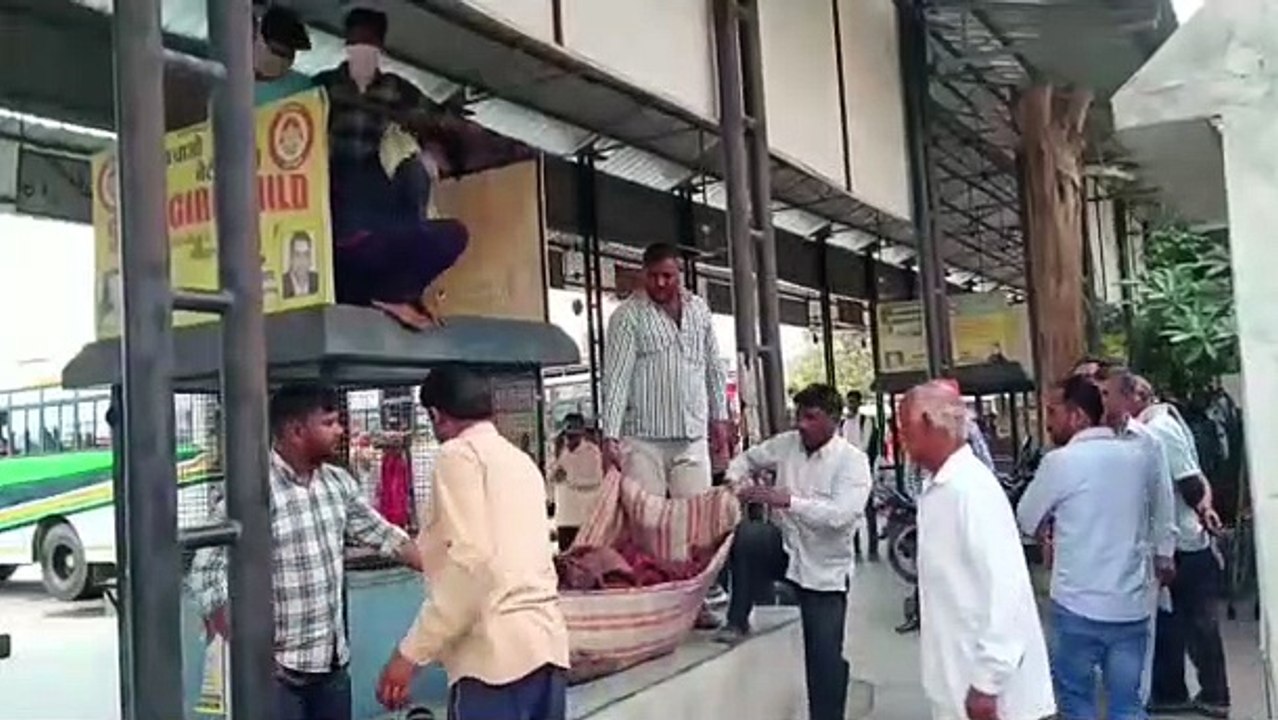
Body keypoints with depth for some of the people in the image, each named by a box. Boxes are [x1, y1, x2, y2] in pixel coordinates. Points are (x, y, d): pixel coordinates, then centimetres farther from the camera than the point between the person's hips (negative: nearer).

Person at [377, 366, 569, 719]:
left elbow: (471, 562, -15)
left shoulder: (459, 454, -2)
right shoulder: (522, 461, 21)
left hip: (496, 649, -8)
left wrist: (411, 651, -12)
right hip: (547, 640, 8)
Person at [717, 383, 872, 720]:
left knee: (825, 658, -3)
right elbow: (748, 458, 17)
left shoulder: (853, 460, -14)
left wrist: (788, 500, -36)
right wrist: (737, 480, -7)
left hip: (824, 569, -3)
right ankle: (737, 622, -13)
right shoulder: (786, 443, -1)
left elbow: (841, 514, -28)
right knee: (746, 534, -30)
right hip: (784, 548, 3)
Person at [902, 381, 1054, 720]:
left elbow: (1004, 586, -24)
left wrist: (986, 682, -23)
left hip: (984, 682, -9)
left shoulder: (972, 488, -20)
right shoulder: (936, 487, 8)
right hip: (956, 678, 9)